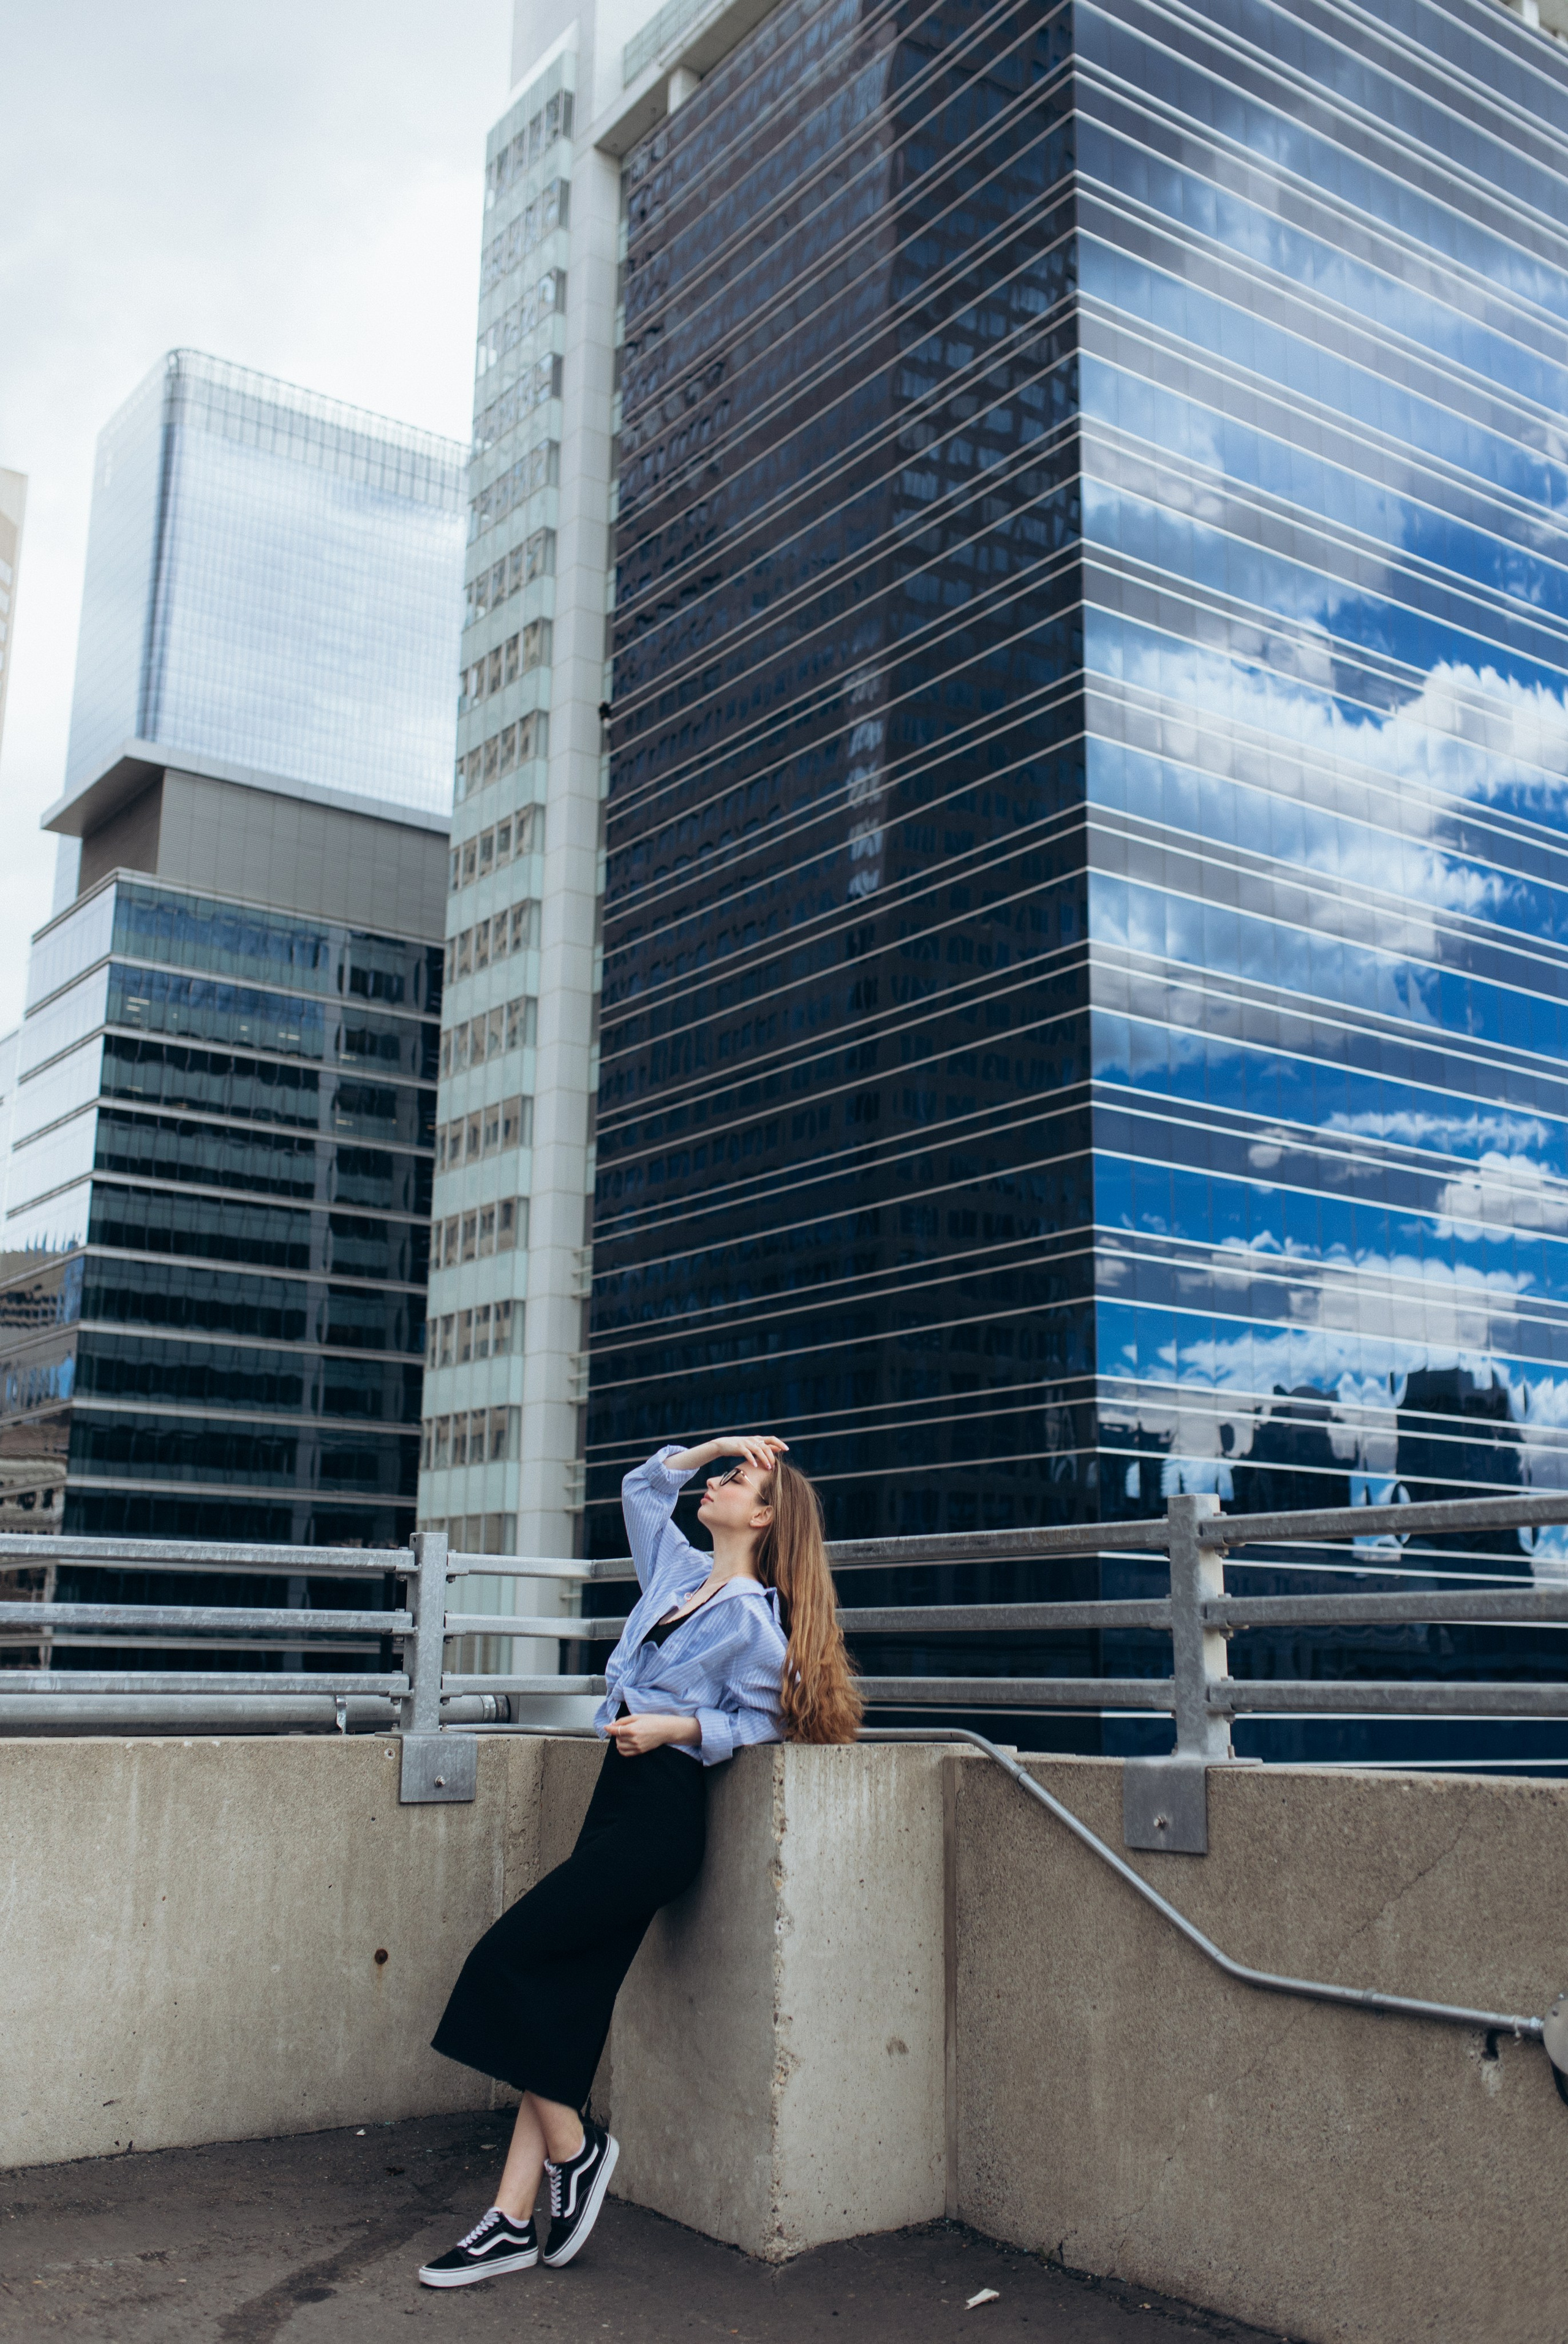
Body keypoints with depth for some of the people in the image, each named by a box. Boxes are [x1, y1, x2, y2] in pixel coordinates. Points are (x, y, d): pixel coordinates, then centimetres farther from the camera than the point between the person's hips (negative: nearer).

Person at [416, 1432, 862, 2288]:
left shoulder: (752, 1617, -7)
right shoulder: (679, 1572, 14)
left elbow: (760, 1721, -5)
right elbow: (640, 1486, 27)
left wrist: (675, 1725, -15)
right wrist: (712, 1445, 19)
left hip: (663, 1814, -8)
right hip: (622, 1799, 8)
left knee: (506, 1959, -12)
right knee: (558, 2007, 4)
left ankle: (573, 2147, 5)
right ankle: (512, 2222, 7)